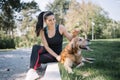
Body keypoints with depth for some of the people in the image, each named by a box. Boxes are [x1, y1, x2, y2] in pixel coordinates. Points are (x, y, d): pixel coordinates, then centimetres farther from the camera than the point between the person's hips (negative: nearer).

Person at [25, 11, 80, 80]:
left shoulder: (60, 28, -16)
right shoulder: (43, 31, -10)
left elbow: (70, 39, -11)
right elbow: (46, 46, -12)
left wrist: (74, 34, -34)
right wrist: (56, 56, -23)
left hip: (57, 53, -3)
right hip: (48, 51, 4)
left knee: (36, 58, -27)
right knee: (35, 47, -27)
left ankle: (35, 64, 1)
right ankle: (32, 70, -19)